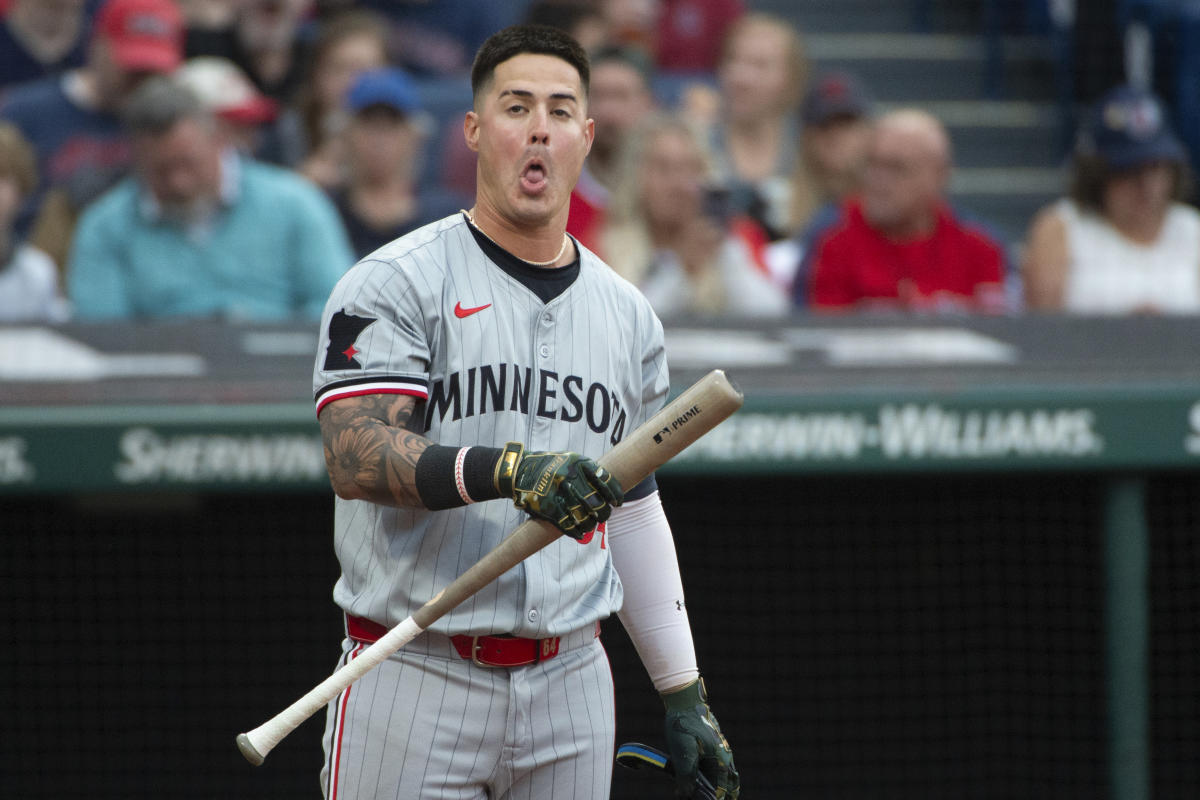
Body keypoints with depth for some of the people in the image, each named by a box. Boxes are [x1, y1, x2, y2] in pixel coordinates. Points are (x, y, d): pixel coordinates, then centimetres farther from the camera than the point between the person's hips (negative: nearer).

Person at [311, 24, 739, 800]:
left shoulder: (627, 314, 14)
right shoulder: (396, 285, -4)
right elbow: (356, 458, -18)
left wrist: (683, 691, 16)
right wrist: (507, 471, -33)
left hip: (571, 686, 5)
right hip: (418, 684, -5)